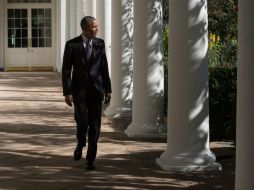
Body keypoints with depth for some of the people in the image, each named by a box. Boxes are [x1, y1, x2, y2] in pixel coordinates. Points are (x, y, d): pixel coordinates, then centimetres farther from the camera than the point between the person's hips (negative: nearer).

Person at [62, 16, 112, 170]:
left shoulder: (100, 43, 5)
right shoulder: (72, 45, -3)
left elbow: (104, 68, 9)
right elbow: (66, 70, -2)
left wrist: (108, 90, 6)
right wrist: (67, 92, -9)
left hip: (96, 89, 2)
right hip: (79, 89, -2)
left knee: (95, 125, -1)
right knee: (82, 122, -10)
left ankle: (91, 159, 9)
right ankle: (80, 144, 22)